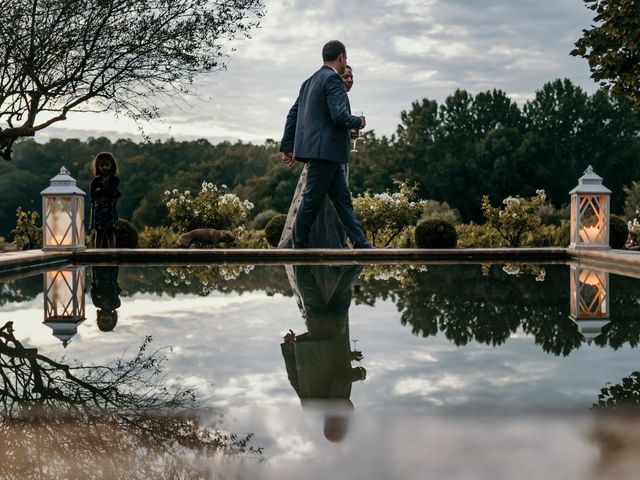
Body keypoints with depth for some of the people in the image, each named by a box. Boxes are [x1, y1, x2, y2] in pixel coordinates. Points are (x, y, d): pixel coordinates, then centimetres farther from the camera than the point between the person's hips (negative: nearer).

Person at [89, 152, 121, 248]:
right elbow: (91, 194, -5)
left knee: (110, 233, 2)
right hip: (98, 209, 2)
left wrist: (99, 190, -5)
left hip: (110, 209, -2)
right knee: (98, 233, 4)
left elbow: (111, 191, -15)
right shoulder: (96, 181, 9)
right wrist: (105, 192, -9)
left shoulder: (115, 180, 2)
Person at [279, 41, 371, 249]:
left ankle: (362, 246, 8)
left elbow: (293, 114, 19)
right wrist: (359, 122, -2)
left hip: (326, 153, 10)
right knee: (311, 202, -3)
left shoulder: (310, 81, 18)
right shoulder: (333, 78, -11)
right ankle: (300, 248, 4)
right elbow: (340, 116, -22)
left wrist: (287, 146, 22)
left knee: (343, 199, 8)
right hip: (324, 151, -10)